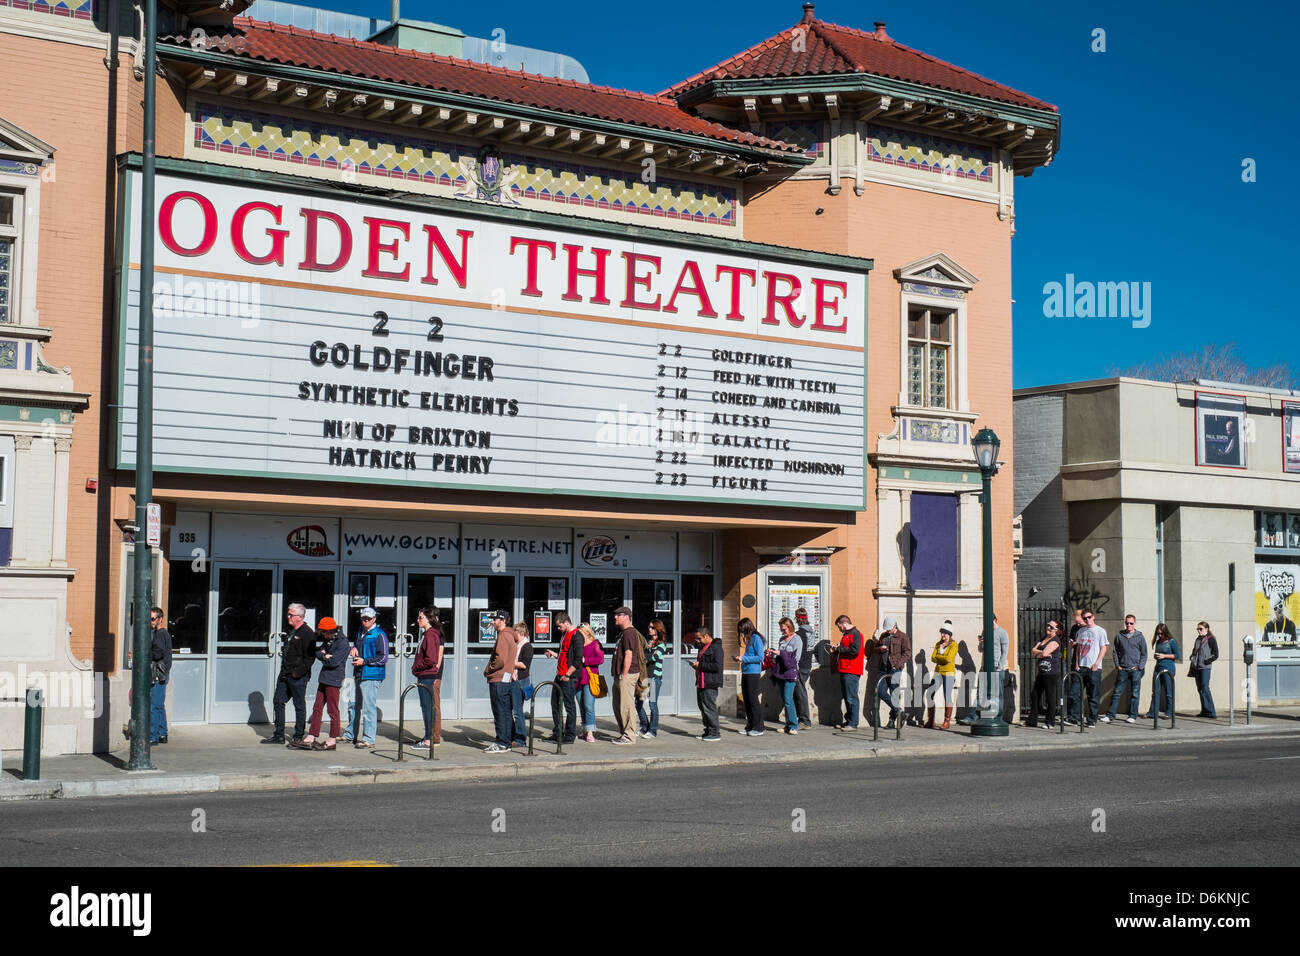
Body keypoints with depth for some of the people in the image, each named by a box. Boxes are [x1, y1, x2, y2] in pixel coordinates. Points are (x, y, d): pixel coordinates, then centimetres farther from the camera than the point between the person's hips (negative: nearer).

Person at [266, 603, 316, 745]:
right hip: (285, 674, 9)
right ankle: (279, 735, 18)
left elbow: (310, 657, -17)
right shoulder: (291, 633, 16)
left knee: (299, 705, -1)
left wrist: (298, 672, -19)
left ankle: (298, 737, 6)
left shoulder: (307, 633, -12)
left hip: (298, 677, -9)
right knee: (278, 702, 10)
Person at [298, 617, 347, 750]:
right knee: (317, 708, 9)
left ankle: (332, 740, 6)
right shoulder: (328, 639, 11)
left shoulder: (342, 643, -16)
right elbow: (317, 651, 20)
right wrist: (323, 655, -1)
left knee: (333, 711, -1)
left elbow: (333, 662, -20)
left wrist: (322, 655, -5)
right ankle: (311, 738, 12)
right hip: (324, 679, 9)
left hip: (333, 680, -9)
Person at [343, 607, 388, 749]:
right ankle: (350, 735, 30)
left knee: (369, 707, -9)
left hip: (372, 676, -9)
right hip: (359, 675, 9)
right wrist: (354, 648, 10)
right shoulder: (361, 632, 15)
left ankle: (369, 739, -5)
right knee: (354, 705, 17)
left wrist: (364, 661, -17)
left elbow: (383, 658, -13)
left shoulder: (379, 635, -10)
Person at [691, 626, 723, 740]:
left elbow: (717, 666, -20)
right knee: (702, 707, 13)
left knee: (709, 708, -8)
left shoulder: (716, 647, -12)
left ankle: (715, 733, -2)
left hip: (710, 684, -10)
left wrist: (700, 665, -16)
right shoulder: (703, 647, 20)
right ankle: (708, 731, 21)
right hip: (701, 683, 10)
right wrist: (696, 665, 11)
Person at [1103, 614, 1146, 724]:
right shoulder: (1119, 635, 8)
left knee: (1135, 693, 3)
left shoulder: (1140, 636, 4)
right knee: (1117, 692, 0)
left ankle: (1133, 716, 10)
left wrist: (1139, 667, -4)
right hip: (1122, 669, 1)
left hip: (1136, 670, -1)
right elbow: (1115, 651, 13)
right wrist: (1117, 665, 2)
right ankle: (1110, 715, 1)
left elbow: (1144, 654, 6)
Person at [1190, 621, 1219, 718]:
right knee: (1200, 689, 7)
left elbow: (1215, 655, -6)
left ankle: (1211, 713, -14)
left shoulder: (1211, 640, -4)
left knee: (1205, 688, -14)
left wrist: (1206, 661, -12)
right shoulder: (1198, 639, 17)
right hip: (1196, 667, 7)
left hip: (1205, 668, -7)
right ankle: (1204, 711, 13)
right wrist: (1192, 658, 10)